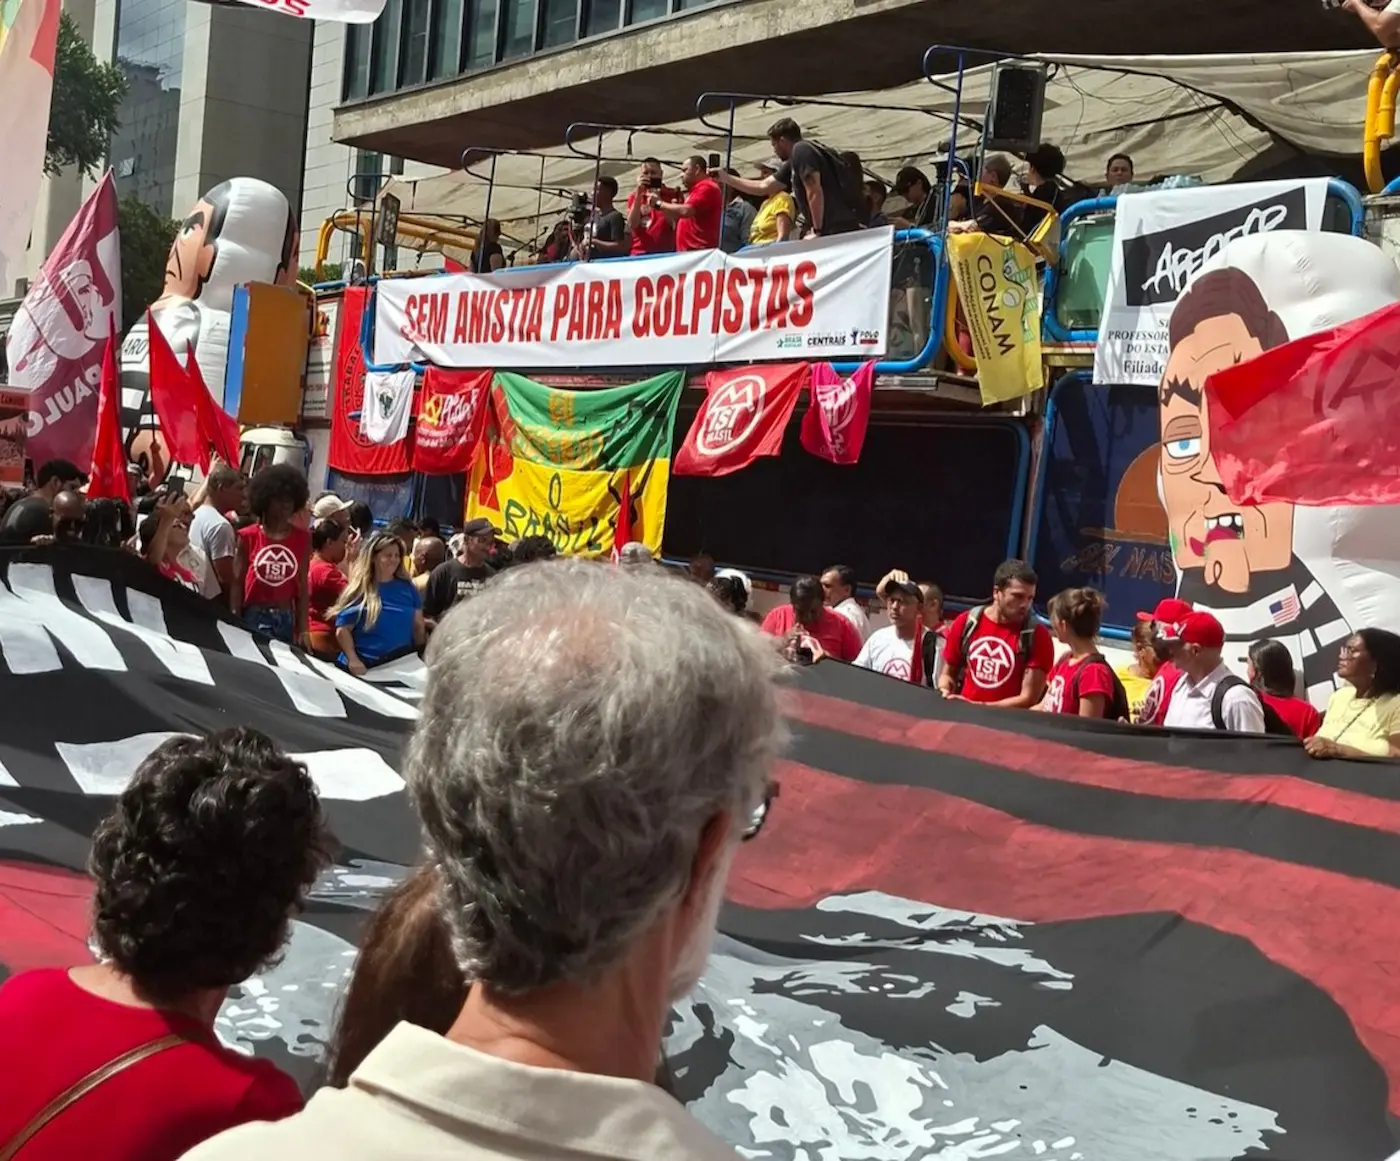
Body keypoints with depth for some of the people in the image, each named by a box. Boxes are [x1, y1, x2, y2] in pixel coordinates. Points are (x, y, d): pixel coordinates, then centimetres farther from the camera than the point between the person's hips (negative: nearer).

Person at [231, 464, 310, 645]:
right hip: (253, 617, -2)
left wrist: (303, 629, 2)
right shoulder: (248, 537, -1)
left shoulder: (302, 539, 5)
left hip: (286, 619, 2)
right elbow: (237, 584, 2)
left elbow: (302, 586, 6)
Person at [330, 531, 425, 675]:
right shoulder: (360, 591, -3)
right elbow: (342, 629, -6)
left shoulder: (407, 588, 7)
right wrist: (353, 660, -16)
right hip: (365, 667, -3)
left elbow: (418, 626, 12)